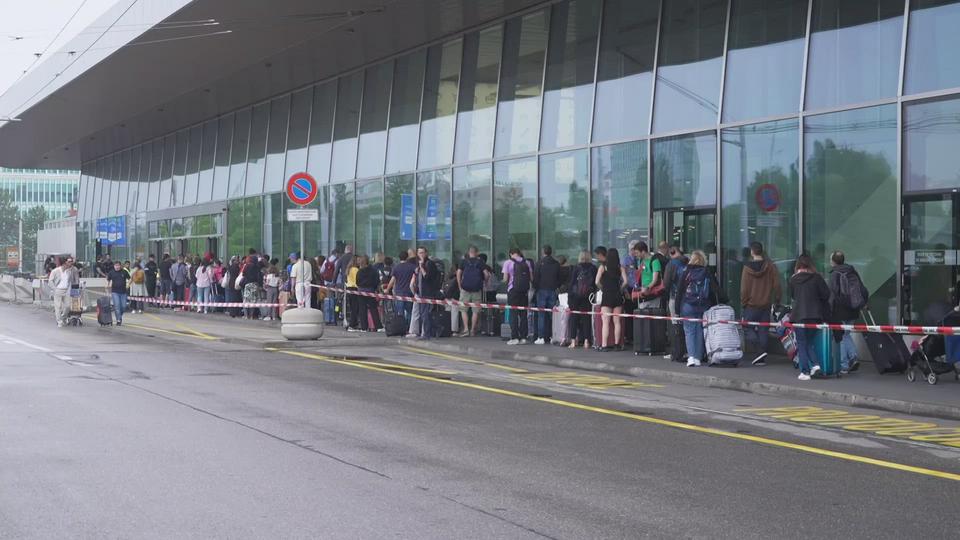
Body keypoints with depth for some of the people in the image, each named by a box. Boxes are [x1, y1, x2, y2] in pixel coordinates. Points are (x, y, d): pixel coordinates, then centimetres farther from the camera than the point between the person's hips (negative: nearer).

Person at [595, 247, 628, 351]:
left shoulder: (603, 267, -3)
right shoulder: (620, 268, 2)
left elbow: (597, 282, -9)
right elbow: (625, 281, -6)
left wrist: (602, 289, 8)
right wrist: (620, 289, 10)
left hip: (606, 295, -3)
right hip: (617, 296, 3)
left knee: (605, 322, -2)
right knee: (617, 321, 10)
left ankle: (604, 345, -7)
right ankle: (617, 344, 11)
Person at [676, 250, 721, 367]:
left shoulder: (686, 273, -3)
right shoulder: (708, 274, 3)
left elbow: (679, 291, -2)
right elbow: (716, 291, 3)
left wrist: (677, 308, 3)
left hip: (688, 306, -2)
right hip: (704, 307, 2)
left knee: (689, 331, 1)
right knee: (700, 331, 9)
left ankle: (691, 356, -14)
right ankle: (698, 358, 7)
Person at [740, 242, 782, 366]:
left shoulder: (747, 267, -8)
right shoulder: (770, 266, 0)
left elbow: (744, 288, -7)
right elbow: (776, 285, 1)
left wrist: (743, 302, 4)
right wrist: (777, 299, 13)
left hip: (751, 305, -3)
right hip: (766, 304, 3)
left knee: (747, 329, 5)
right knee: (763, 331, 8)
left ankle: (761, 350, -18)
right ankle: (761, 358, 6)